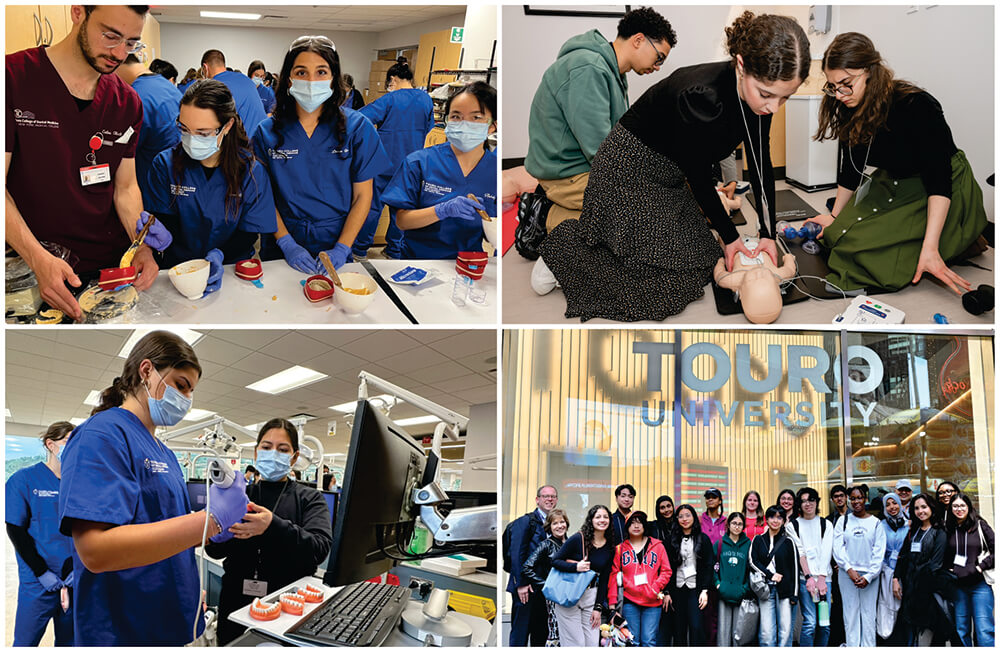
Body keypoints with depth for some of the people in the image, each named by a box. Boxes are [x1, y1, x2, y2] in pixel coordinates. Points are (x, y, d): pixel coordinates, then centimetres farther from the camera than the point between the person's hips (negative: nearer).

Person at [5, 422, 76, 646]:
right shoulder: (24, 479, -4)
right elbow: (15, 530, -7)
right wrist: (42, 572, -12)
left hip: (74, 579, 3)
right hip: (38, 582, -3)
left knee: (68, 641, 12)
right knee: (25, 642, 1)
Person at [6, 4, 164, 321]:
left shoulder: (128, 103, 6)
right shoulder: (15, 77, -10)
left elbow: (125, 187, 8)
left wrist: (143, 246, -12)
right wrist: (38, 258, -27)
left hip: (111, 264, 4)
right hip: (30, 269, -4)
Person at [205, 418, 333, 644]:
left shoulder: (309, 498, 0)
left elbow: (320, 548, -16)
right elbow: (213, 550, -2)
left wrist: (273, 526, -31)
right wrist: (228, 528, -25)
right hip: (236, 603, 2)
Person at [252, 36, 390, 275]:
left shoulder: (358, 128, -5)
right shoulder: (267, 132, -2)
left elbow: (362, 196, -4)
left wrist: (342, 249, -13)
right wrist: (287, 244, -14)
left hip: (335, 248, 0)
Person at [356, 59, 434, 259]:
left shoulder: (390, 100, -15)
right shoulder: (426, 99, 1)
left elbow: (361, 117, -19)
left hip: (386, 162, -5)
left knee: (373, 205, 5)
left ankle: (360, 249, 13)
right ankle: (395, 250, 20)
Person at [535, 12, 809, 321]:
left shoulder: (761, 89, -13)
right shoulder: (701, 96, -36)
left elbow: (761, 163, 0)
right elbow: (699, 177, -23)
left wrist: (767, 233, -1)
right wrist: (729, 235, -11)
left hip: (669, 178, 8)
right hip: (628, 171, -8)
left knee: (699, 258, 13)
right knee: (669, 286, -9)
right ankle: (566, 245, 5)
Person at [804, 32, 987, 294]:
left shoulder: (918, 107, -29)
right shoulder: (851, 114, -8)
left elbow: (938, 178, -31)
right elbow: (851, 171, 8)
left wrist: (929, 249, -37)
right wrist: (835, 217, 15)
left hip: (946, 194, -8)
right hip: (892, 184, 8)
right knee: (837, 235, -7)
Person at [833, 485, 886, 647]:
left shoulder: (875, 523, 5)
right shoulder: (843, 521, 7)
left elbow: (879, 553, 1)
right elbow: (838, 548, 1)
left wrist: (868, 577, -8)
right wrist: (849, 570, -11)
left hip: (869, 575, 0)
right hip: (848, 574, 0)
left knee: (869, 615, -1)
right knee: (851, 614, 0)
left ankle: (869, 647, 4)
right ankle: (852, 646, 4)